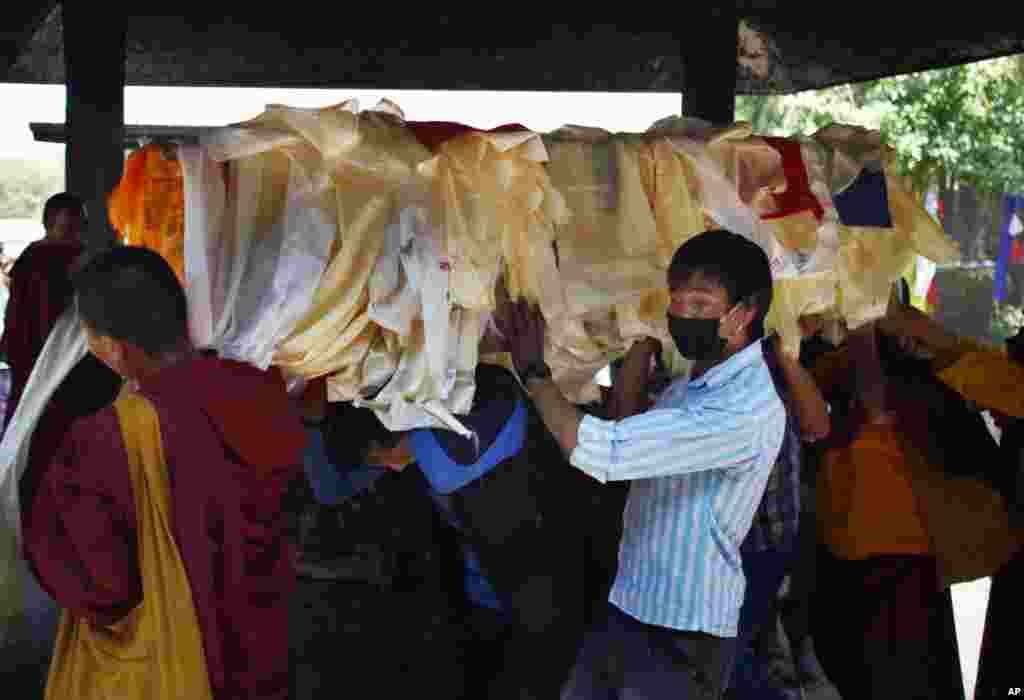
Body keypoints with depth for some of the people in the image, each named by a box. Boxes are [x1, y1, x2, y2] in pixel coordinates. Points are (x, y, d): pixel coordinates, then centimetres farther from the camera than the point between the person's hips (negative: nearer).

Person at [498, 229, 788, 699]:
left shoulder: (749, 406, -23)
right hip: (624, 611, 8)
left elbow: (599, 449, -26)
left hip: (682, 639, -8)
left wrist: (532, 370, -13)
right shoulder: (691, 385, 8)